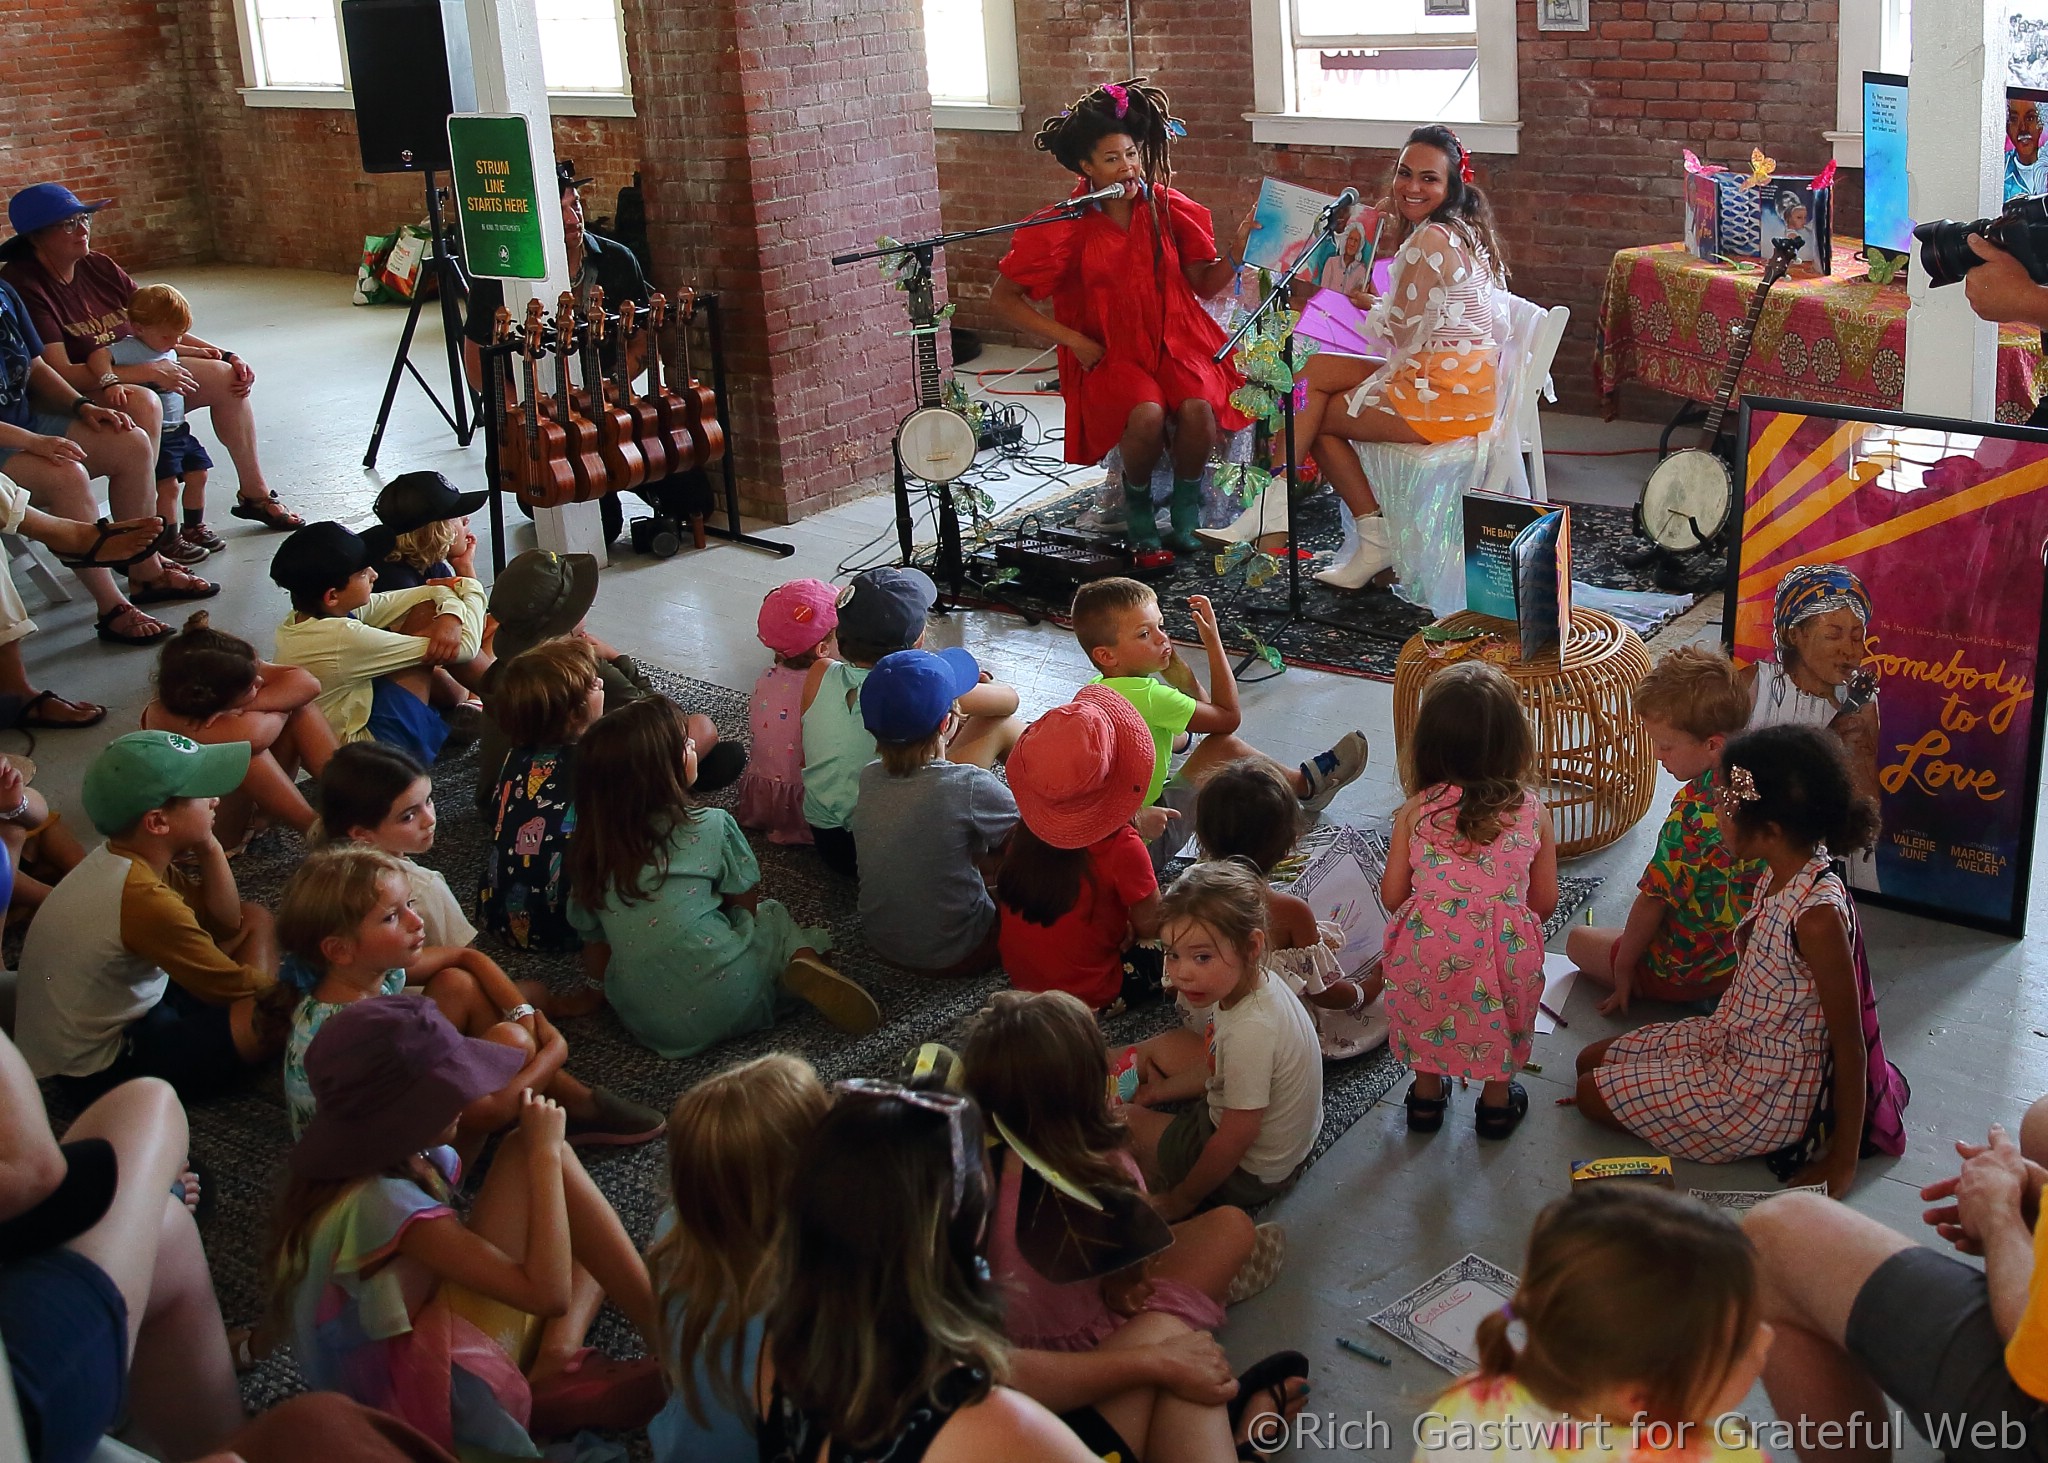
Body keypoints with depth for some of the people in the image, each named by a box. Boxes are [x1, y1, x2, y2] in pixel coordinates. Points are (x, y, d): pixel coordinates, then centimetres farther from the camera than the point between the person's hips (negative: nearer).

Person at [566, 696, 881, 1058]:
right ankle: (805, 966, -6)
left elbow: (596, 965, 9)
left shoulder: (590, 852, 3)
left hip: (644, 1024, 3)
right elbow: (745, 908, 8)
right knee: (774, 917, 25)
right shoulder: (712, 826, -6)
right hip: (729, 1005, -3)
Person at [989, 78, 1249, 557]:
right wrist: (1073, 340, -8)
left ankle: (1186, 509, -2)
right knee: (1147, 413, -33)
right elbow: (1003, 300, -2)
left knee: (1198, 407, -30)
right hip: (1110, 352, -2)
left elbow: (1205, 285, 6)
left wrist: (1237, 253, -14)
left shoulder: (1166, 207, 1)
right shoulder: (1067, 228, -6)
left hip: (1176, 340, 2)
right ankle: (1138, 509, -2)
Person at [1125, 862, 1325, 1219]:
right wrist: (1162, 1089, 12)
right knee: (1166, 1044, 18)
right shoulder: (1255, 981, -12)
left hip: (1250, 1175, -8)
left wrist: (1183, 1199, -16)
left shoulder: (1250, 1030, -37)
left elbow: (1237, 1138, -28)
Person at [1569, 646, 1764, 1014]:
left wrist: (1623, 970, -8)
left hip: (1698, 973, -8)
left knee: (1578, 940, 13)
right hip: (1752, 952, 8)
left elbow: (1653, 900, -22)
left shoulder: (1694, 811, -33)